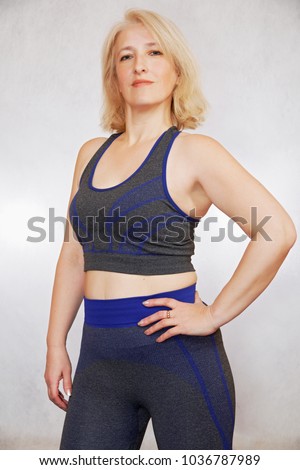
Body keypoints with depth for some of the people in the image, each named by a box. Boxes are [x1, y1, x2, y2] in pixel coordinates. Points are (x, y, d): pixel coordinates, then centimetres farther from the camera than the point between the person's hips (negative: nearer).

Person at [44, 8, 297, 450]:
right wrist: (56, 345, 11)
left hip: (175, 349, -4)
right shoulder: (91, 153, 9)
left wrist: (213, 317, -14)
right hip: (99, 354, 5)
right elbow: (74, 254, 12)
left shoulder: (193, 152, -8)